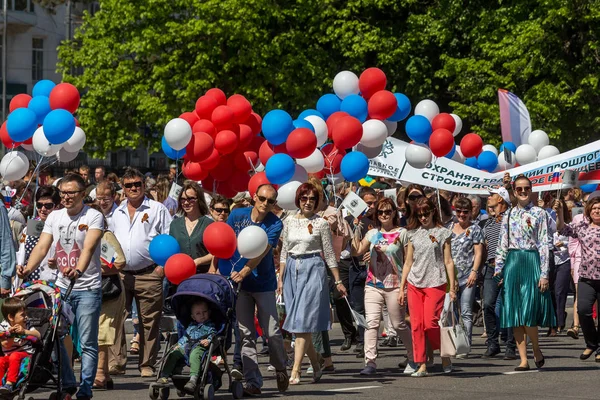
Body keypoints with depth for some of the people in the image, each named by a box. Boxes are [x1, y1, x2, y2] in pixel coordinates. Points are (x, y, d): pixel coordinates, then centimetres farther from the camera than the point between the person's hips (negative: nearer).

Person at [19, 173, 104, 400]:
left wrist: (79, 270, -42)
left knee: (87, 344, -2)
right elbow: (42, 247, -1)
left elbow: (89, 247, -23)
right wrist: (28, 269, -20)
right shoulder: (54, 217, 8)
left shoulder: (94, 217, -7)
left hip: (87, 288, -5)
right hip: (61, 286, 5)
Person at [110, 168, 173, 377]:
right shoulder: (118, 212, 17)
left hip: (148, 274, -4)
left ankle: (147, 364, 6)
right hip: (120, 274, 4)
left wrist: (163, 264, -9)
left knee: (149, 321, 0)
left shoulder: (157, 209, 3)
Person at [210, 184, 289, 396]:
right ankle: (253, 381, 1)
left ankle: (280, 370, 24)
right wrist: (214, 266, -3)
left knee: (272, 332, -2)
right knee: (246, 335, -1)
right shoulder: (237, 215, 0)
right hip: (238, 283, 2)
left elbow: (262, 251, -20)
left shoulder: (275, 224, -8)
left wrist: (244, 272, -31)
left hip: (263, 284, -2)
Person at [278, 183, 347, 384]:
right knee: (297, 323, 5)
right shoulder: (290, 222, 10)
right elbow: (284, 252, 13)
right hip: (292, 270, 5)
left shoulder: (321, 223, 0)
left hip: (313, 270, -5)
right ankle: (316, 367, 18)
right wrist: (280, 279, 8)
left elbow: (329, 254, 2)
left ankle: (295, 372, -14)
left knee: (303, 322, -11)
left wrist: (338, 281, 1)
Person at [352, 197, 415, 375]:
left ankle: (413, 358, 23)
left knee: (399, 324, 4)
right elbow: (358, 251, -1)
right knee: (371, 322, -10)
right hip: (373, 285, 3)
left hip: (394, 285, -3)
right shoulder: (372, 233, 12)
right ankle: (370, 362, -13)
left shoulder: (401, 233, 2)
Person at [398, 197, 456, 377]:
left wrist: (452, 288, -3)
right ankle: (422, 365, 3)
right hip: (414, 284, 4)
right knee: (416, 325, -1)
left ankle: (445, 356, 10)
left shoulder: (442, 233, 4)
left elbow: (448, 261, 3)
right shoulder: (413, 234, 13)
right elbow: (408, 262, 15)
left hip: (435, 283, -4)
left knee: (431, 323, -12)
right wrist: (401, 288, 11)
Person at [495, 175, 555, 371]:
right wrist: (498, 269, 5)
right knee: (514, 311, 0)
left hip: (531, 261, -4)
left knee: (528, 311, -11)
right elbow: (502, 245, 13)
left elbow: (544, 244, -3)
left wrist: (544, 274, -9)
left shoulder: (539, 214, 1)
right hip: (512, 264, 4)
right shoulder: (508, 215, 12)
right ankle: (523, 360, 4)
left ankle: (537, 350, 13)